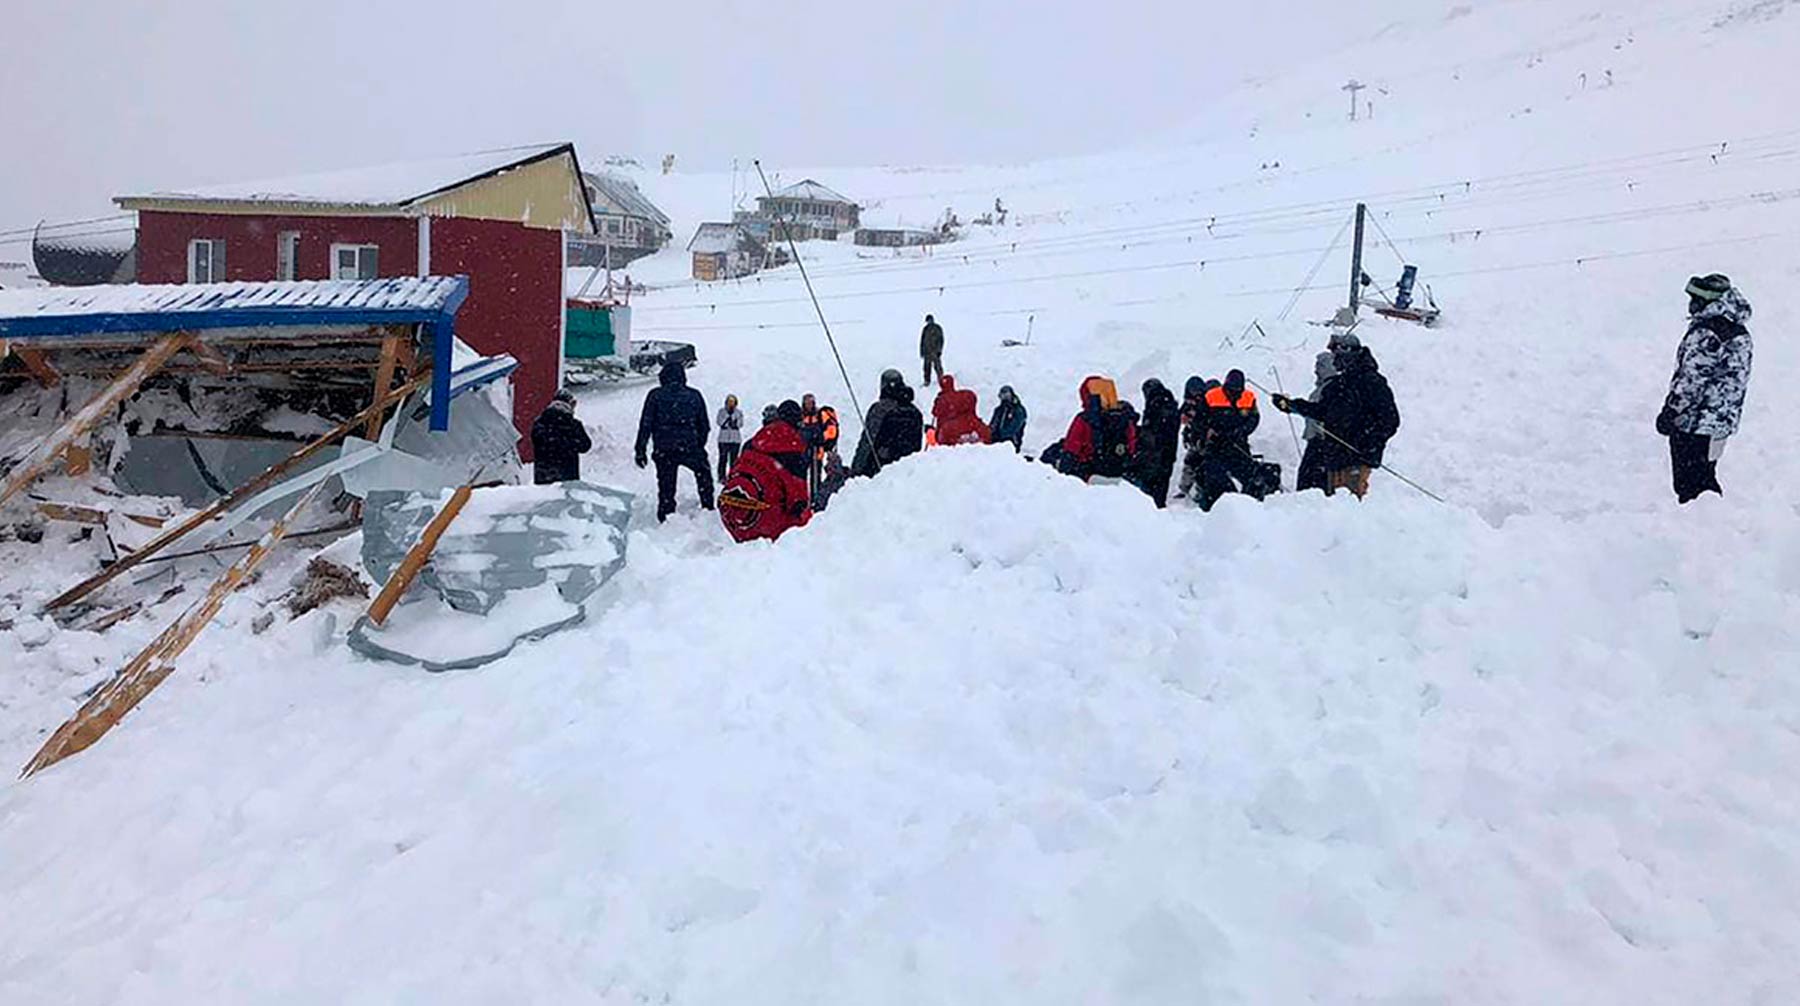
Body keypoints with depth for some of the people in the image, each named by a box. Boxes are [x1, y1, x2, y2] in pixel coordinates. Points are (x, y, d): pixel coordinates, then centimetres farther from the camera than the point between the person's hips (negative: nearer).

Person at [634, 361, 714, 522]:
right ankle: (708, 507, 23)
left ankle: (665, 519, 6)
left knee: (666, 487, 8)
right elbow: (704, 426, 12)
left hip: (664, 451, 0)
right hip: (690, 448, 0)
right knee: (704, 472, 25)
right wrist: (700, 446, 24)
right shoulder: (694, 396, 8)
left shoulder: (655, 396, 3)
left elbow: (646, 425, 0)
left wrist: (640, 450, 3)